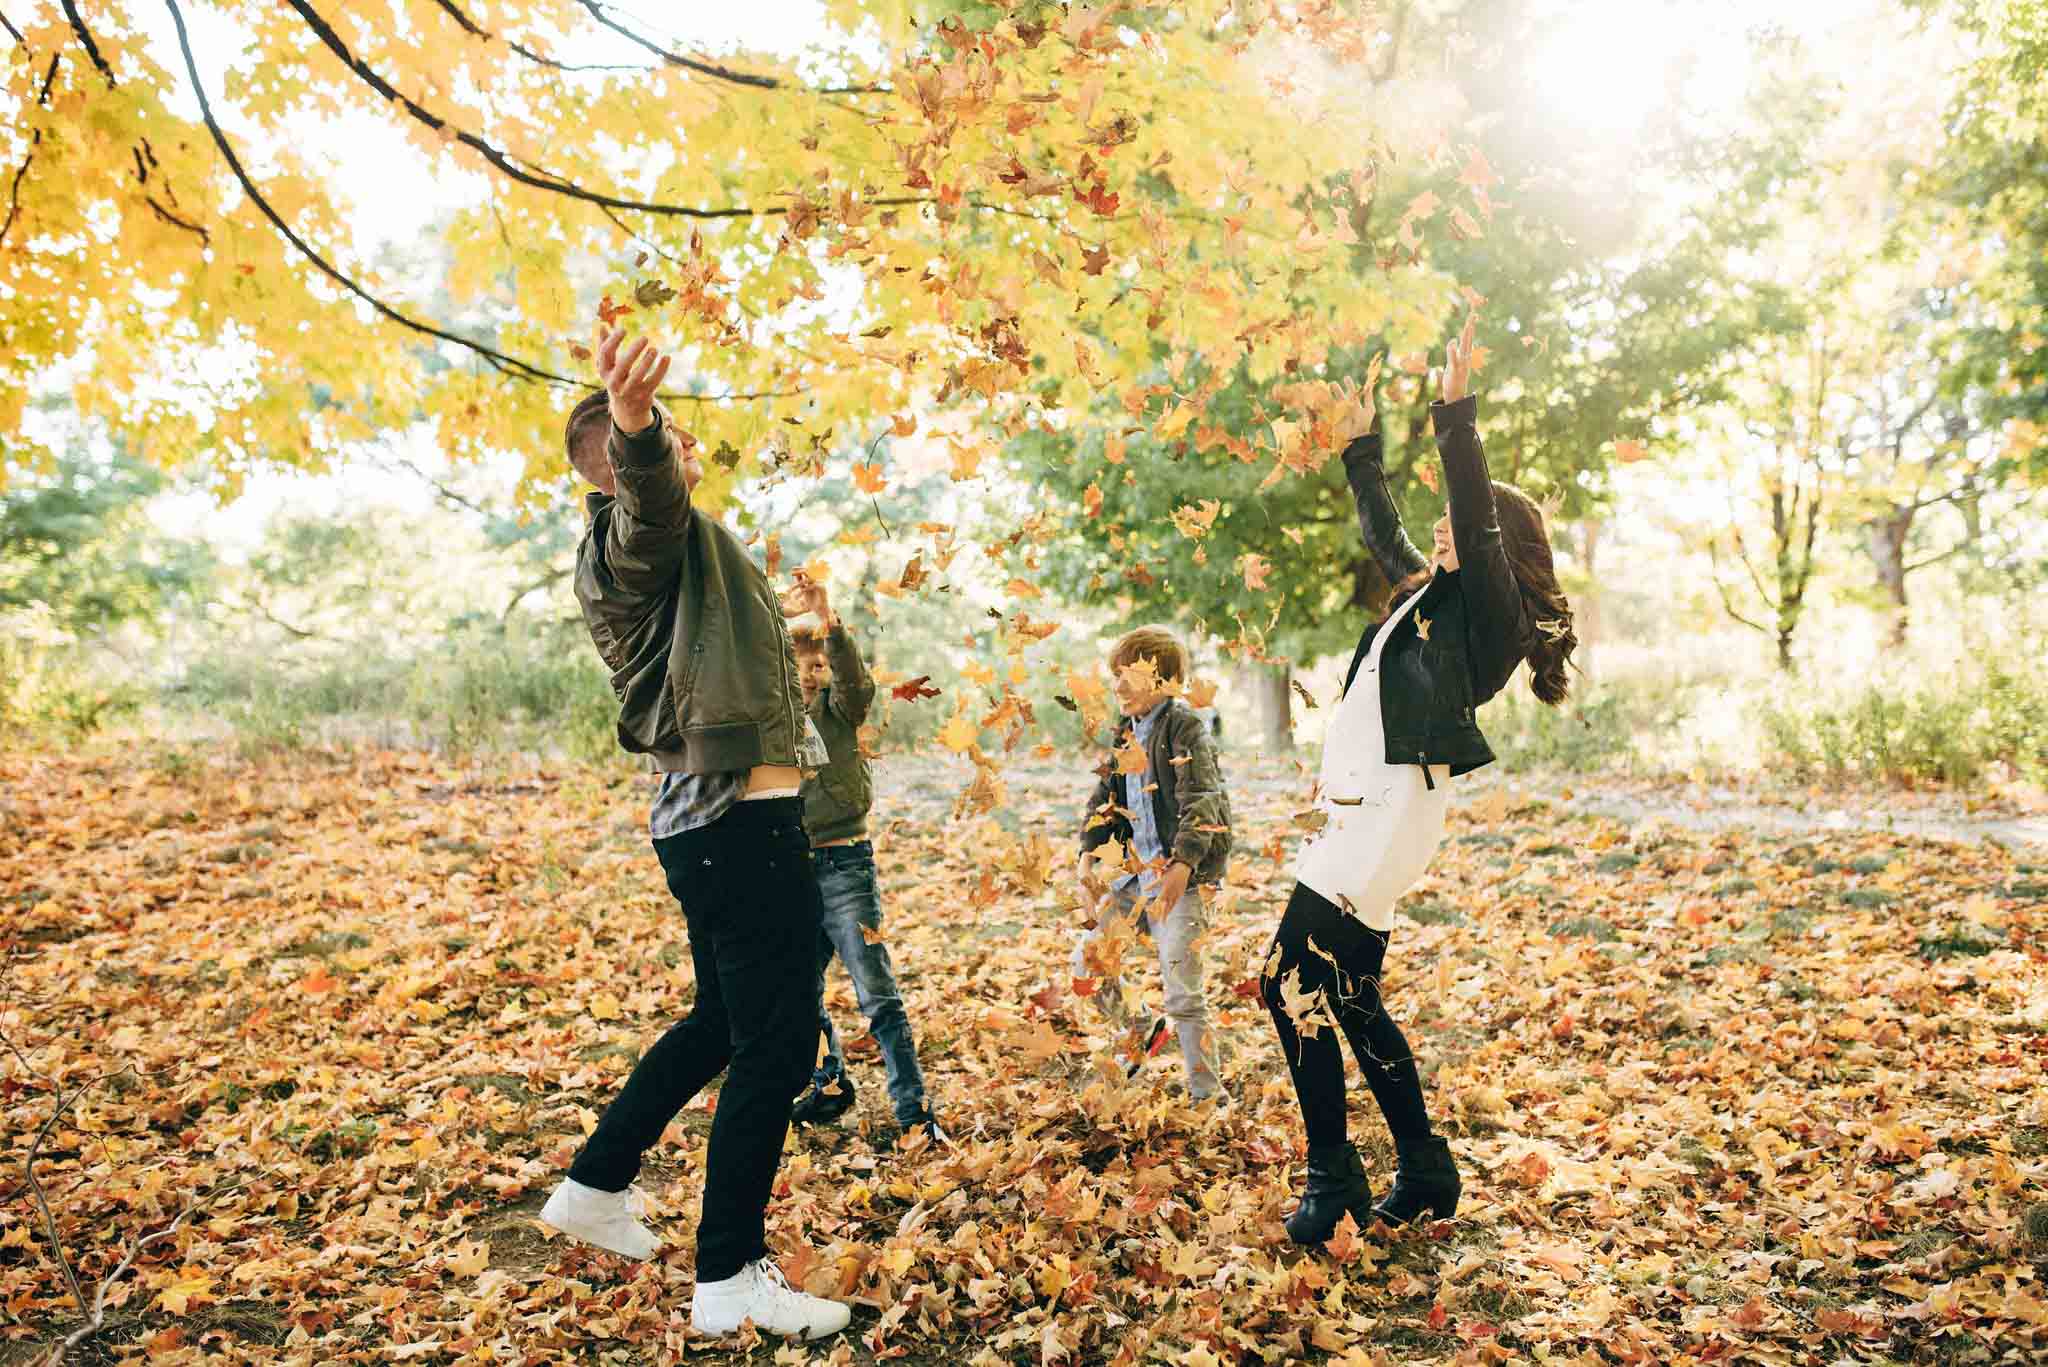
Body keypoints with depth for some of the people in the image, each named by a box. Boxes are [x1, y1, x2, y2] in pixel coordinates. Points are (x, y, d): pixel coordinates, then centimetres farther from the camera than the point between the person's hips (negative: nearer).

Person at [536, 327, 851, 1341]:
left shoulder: (614, 560, 22)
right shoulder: (658, 525, -11)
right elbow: (649, 486, -36)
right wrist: (635, 427, -57)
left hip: (707, 815, 11)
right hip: (741, 815, -11)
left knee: (721, 1020, 22)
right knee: (776, 1040, -5)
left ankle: (595, 1185, 34)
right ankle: (730, 1278, 4)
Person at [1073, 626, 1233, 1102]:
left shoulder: (1183, 727, -11)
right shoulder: (1126, 734, 13)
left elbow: (1200, 800, -21)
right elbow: (1104, 799, 15)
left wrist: (1181, 866, -32)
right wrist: (1087, 857, 1)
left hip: (1184, 875, -8)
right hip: (1141, 874, 8)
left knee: (1182, 992, -7)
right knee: (1088, 960, 9)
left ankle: (1208, 1094, 7)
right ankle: (1141, 1035, 31)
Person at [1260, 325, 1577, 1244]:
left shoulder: (1489, 610, -3)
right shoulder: (1429, 593, 20)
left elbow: (1479, 521, -20)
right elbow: (1380, 527, 32)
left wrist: (1457, 411, -21)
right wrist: (1361, 434, 34)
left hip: (1390, 806, -10)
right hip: (1360, 806, 10)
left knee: (1293, 981, -13)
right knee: (1345, 997, 12)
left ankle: (1334, 1182, -3)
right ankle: (1424, 1173, 22)